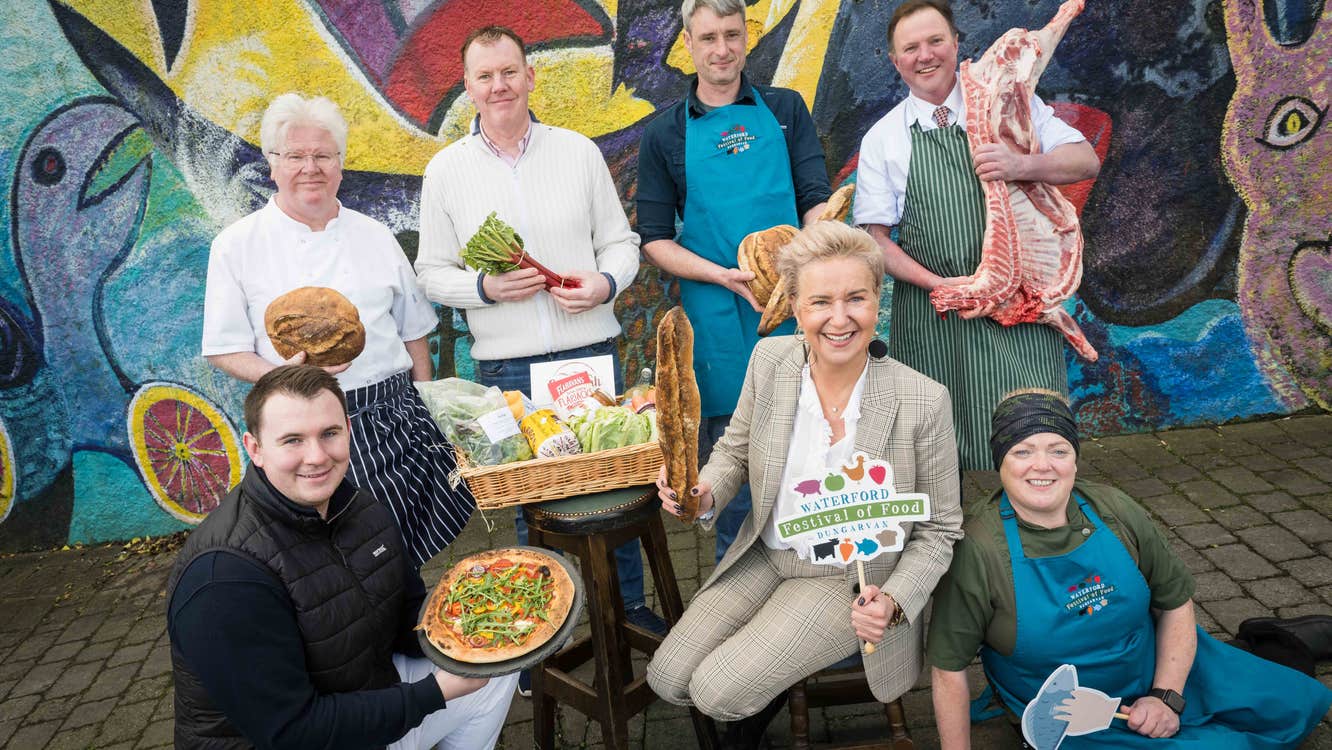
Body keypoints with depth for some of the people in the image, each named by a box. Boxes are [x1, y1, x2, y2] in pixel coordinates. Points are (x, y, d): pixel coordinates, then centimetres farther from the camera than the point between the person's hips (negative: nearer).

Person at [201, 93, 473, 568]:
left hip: (396, 420, 3)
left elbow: (413, 331, 15)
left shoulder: (375, 236, 10)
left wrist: (425, 408, 9)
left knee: (403, 558, 5)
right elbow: (224, 350, 2)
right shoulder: (237, 245, 2)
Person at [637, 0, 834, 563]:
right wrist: (725, 276, -13)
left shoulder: (785, 110, 10)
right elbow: (655, 241, 4)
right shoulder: (665, 135, 7)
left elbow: (817, 200, 3)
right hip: (718, 321, -1)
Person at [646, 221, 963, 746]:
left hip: (847, 580, -4)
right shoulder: (770, 358, -13)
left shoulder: (924, 402, -22)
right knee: (668, 679, -2)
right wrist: (704, 492, -16)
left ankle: (754, 705, 22)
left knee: (718, 691, -15)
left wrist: (893, 600, -23)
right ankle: (750, 703, 29)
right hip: (763, 556, 4)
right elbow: (735, 450, 5)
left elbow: (938, 529, -8)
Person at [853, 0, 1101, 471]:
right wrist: (938, 284, -13)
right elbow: (875, 237, 3)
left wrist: (1019, 165, -18)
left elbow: (1086, 161, 3)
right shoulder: (882, 139, 6)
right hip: (931, 314, 0)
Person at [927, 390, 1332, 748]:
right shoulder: (977, 550, -26)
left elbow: (1176, 602, 1)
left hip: (1157, 674, 5)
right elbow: (949, 667, -19)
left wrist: (1167, 695, -9)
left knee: (1299, 701, 12)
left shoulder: (1115, 512, -12)